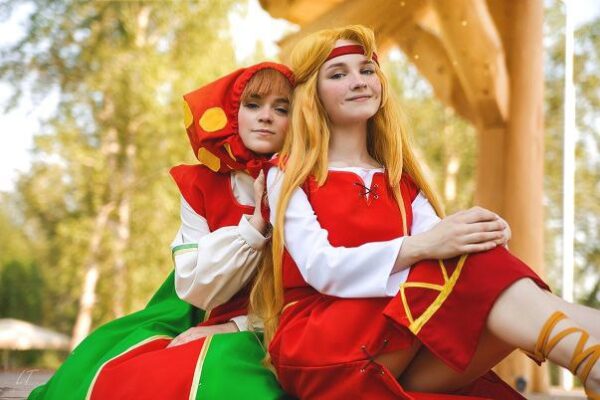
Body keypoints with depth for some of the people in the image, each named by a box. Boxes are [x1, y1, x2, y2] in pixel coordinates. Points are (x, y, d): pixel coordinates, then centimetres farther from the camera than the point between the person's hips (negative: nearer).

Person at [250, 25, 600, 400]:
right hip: (315, 352, -4)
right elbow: (321, 269, -13)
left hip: (399, 354, 5)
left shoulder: (401, 183, 20)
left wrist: (486, 238, -25)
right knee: (467, 266, -29)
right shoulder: (287, 175, 5)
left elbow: (441, 243, 0)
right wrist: (421, 246, -29)